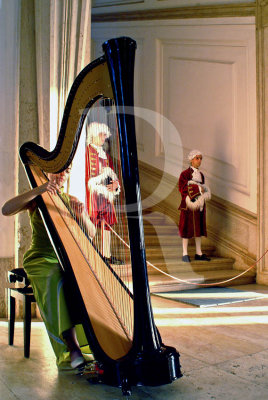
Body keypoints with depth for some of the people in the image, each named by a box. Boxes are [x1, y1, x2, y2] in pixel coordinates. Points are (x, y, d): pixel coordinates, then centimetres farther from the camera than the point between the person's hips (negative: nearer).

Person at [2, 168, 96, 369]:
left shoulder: (72, 201, 14)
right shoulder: (36, 197, 4)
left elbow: (91, 233, 7)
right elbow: (6, 210, -17)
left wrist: (82, 216, -15)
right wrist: (38, 190, -24)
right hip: (41, 260, -3)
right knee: (58, 277, -35)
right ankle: (72, 348, -39)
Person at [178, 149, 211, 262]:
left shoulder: (201, 175, 14)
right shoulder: (185, 174, -7)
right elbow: (182, 188, -15)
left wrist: (203, 192, -3)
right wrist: (198, 189, -18)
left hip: (199, 205, 7)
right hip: (189, 205, -6)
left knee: (199, 229, 10)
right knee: (187, 229, -2)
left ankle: (198, 253, 19)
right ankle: (185, 253, 6)